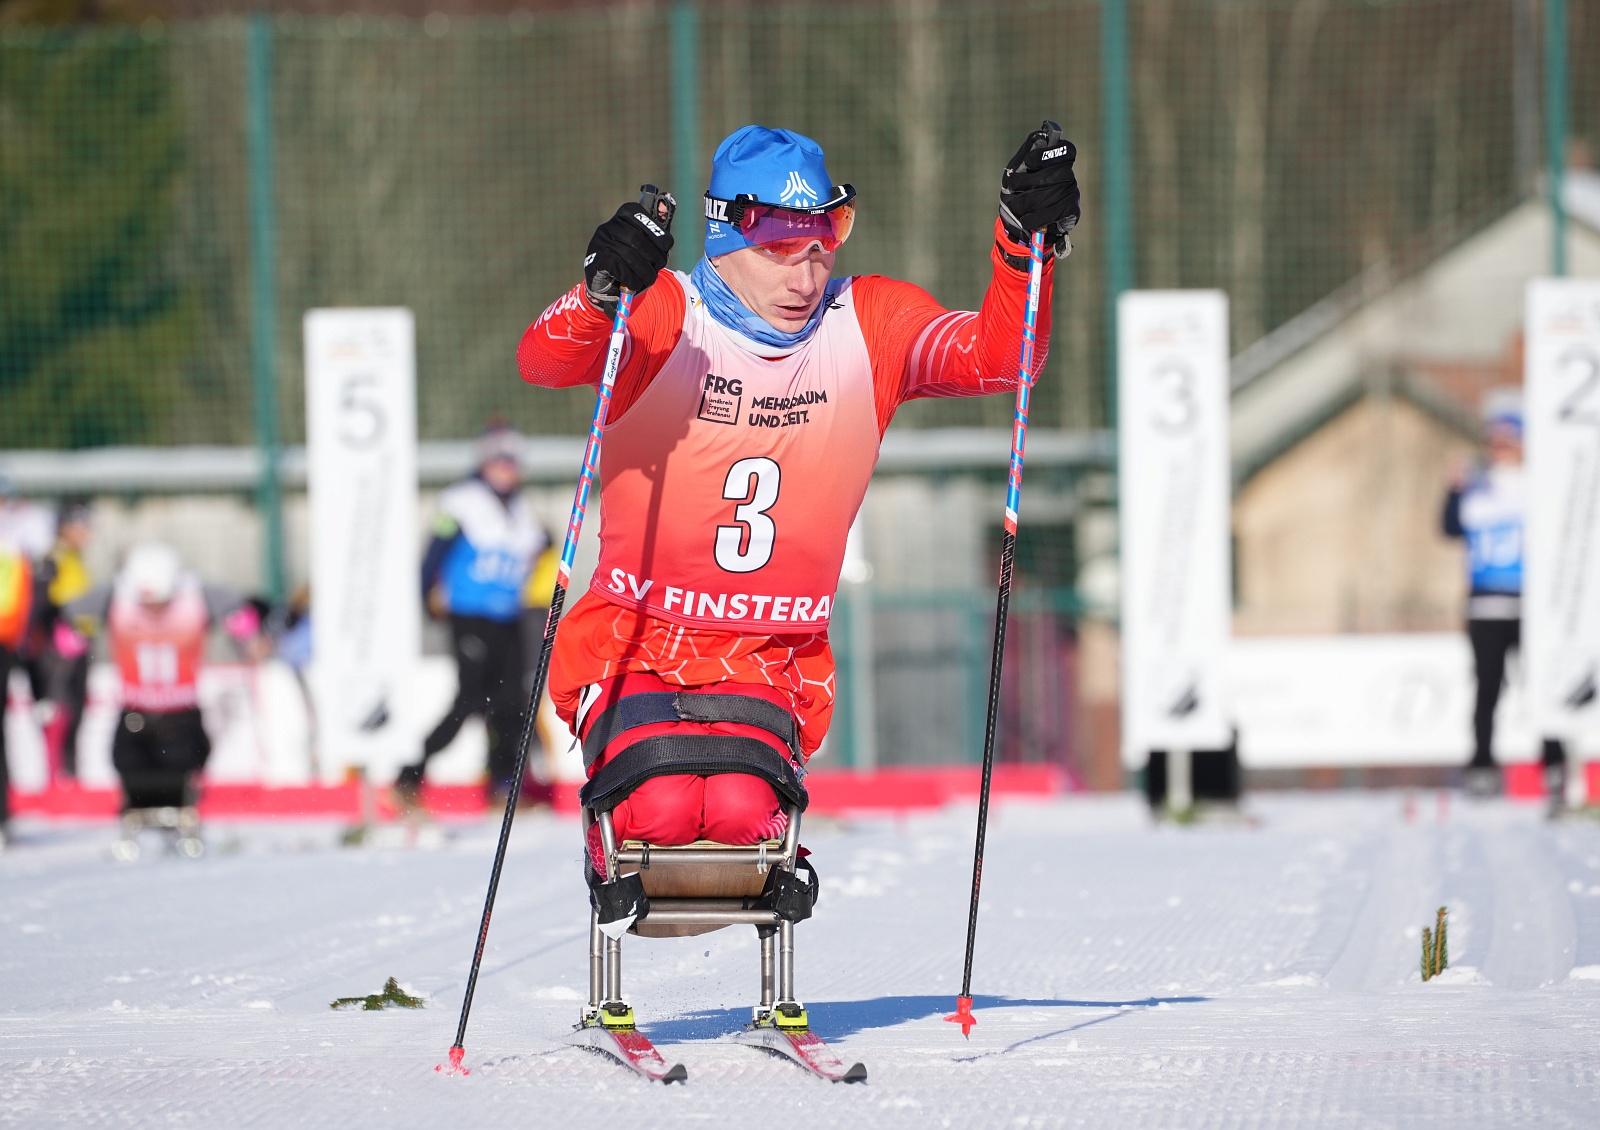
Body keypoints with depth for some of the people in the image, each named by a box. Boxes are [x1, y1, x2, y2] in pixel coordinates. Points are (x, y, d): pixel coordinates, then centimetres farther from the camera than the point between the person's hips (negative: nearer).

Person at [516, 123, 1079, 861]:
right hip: (635, 648, -2)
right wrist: (600, 294, -47)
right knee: (662, 813, -24)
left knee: (739, 815, -25)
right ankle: (618, 848, 14)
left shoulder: (870, 327, 1)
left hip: (772, 666, 2)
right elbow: (542, 361, -26)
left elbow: (995, 354, -11)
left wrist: (1025, 245, -28)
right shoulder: (663, 318, -9)